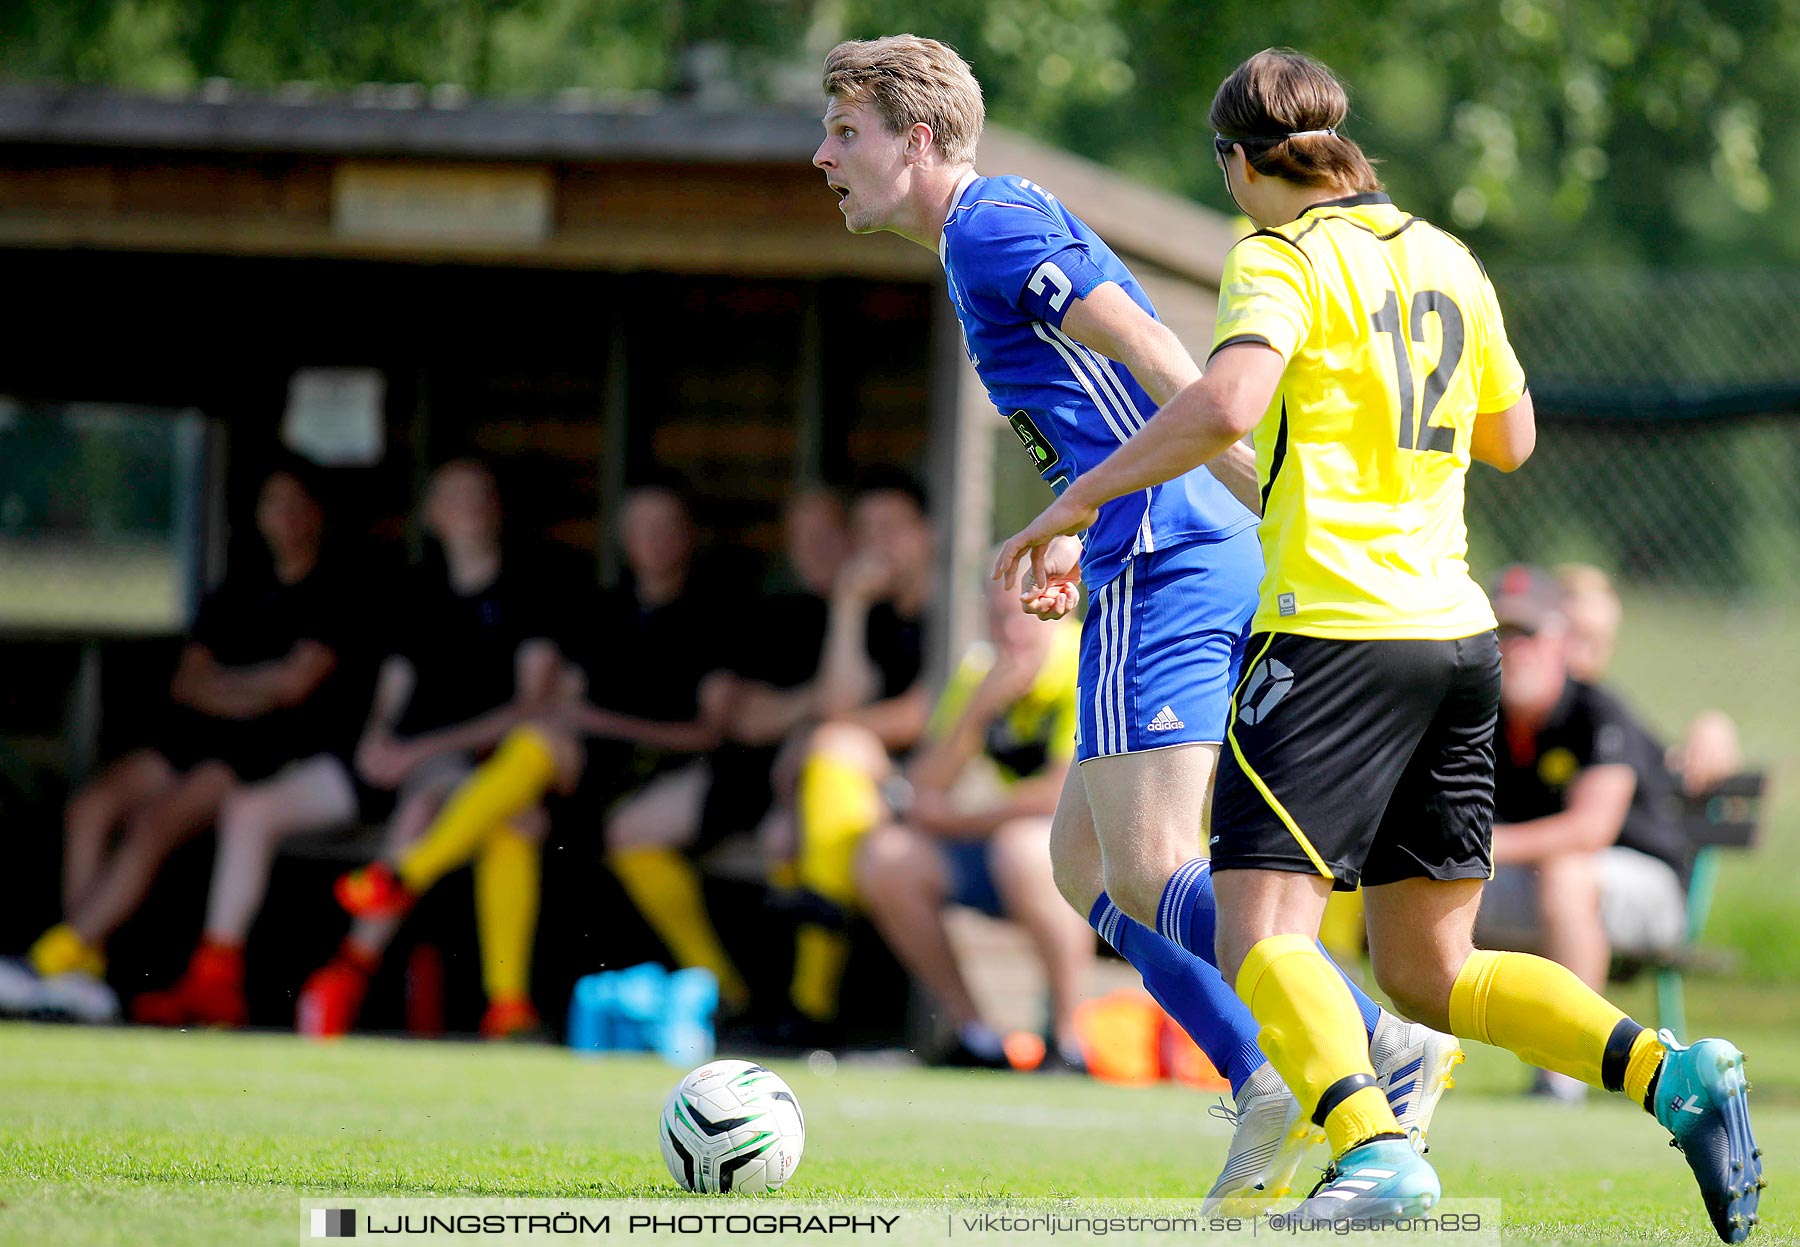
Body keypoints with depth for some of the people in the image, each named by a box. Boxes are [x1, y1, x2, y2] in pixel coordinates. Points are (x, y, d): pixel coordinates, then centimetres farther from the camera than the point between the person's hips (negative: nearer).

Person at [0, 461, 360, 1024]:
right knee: (90, 807, -18)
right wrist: (255, 691, -4)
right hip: (199, 735, 7)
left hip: (274, 749, -7)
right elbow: (187, 681, 14)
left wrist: (221, 680, 7)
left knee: (155, 822, -29)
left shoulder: (334, 595, 2)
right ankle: (83, 969, -25)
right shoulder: (237, 592, 22)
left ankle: (55, 957, -33)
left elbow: (295, 682, -8)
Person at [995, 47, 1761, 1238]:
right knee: (1430, 971, 12)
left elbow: (1227, 404, -24)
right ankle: (1675, 1075, -4)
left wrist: (1081, 497, -14)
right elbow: (1510, 439, 25)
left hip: (1333, 627, -7)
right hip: (1458, 633, 7)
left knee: (1264, 936, -11)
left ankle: (1375, 1151, -34)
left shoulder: (1285, 259, -6)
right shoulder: (1446, 260, 15)